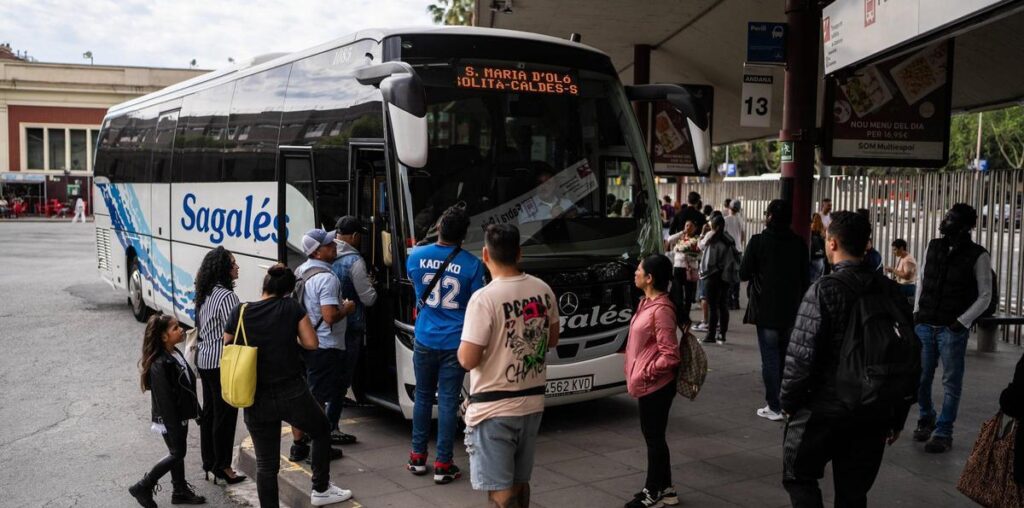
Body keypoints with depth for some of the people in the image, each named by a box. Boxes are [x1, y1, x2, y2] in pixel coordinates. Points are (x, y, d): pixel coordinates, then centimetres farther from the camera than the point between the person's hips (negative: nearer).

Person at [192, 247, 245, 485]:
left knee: (209, 412, 16)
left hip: (205, 360, 9)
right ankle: (222, 466, 7)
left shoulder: (206, 294, 9)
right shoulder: (227, 296, -19)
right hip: (222, 363, -9)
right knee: (225, 414, 0)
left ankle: (209, 462, 26)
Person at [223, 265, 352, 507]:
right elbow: (311, 343, -5)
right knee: (321, 431, 25)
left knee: (266, 464, 9)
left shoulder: (240, 313, -1)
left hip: (256, 400, 2)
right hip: (292, 392, -2)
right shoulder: (292, 308, -5)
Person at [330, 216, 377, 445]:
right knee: (342, 379, 1)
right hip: (349, 329, -7)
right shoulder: (354, 261, -15)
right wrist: (370, 285, 7)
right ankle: (331, 428, 3)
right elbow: (368, 298, -15)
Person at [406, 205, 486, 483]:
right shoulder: (472, 264, -12)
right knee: (448, 401, 3)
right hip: (455, 343, -2)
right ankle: (443, 465, 8)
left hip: (425, 340, 3)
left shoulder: (416, 256, -4)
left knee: (423, 396, 17)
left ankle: (418, 457, 24)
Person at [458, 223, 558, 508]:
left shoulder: (485, 298, -19)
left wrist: (465, 345, 2)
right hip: (533, 402, 6)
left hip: (494, 409, -6)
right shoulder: (543, 290, 1)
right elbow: (552, 340, 14)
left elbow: (468, 360, -18)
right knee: (519, 483, 20)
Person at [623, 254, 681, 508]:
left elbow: (670, 355, -22)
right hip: (649, 384, 9)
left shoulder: (661, 309, -21)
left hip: (655, 385, -9)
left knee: (653, 437, 3)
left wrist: (645, 373, -17)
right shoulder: (647, 303, 8)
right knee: (653, 435, 17)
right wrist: (637, 372, 13)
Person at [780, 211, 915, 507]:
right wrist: (898, 416, 16)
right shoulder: (890, 292, 3)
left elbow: (801, 355, -18)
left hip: (823, 410, -5)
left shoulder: (825, 290, -15)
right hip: (873, 415, 5)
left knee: (799, 477, 14)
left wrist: (789, 402, -3)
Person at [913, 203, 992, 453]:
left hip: (953, 329, -4)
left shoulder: (978, 256, -7)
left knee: (951, 383, 3)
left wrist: (961, 322, -10)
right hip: (924, 325, 4)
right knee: (920, 378, 10)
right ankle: (926, 419, 31)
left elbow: (985, 296, -3)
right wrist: (917, 311, 7)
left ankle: (943, 433, 13)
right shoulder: (933, 247, 5)